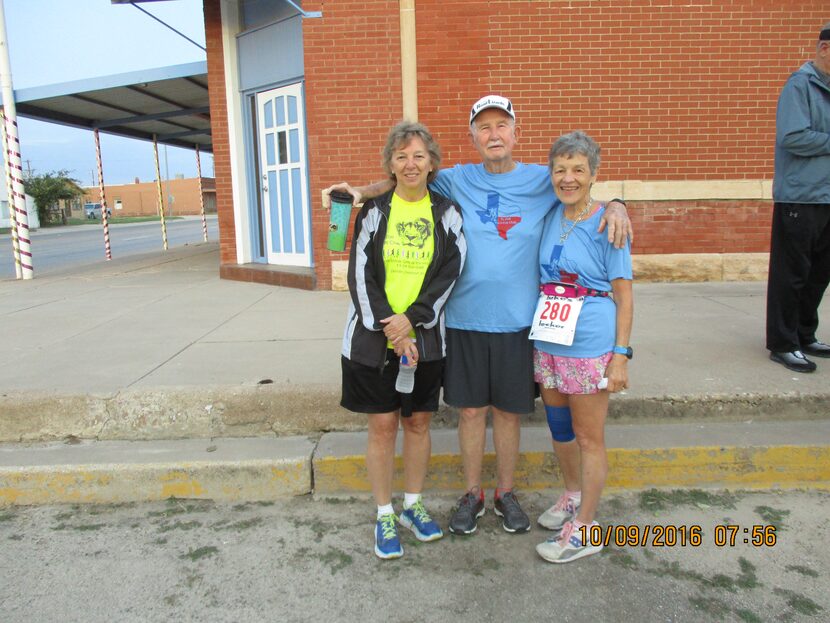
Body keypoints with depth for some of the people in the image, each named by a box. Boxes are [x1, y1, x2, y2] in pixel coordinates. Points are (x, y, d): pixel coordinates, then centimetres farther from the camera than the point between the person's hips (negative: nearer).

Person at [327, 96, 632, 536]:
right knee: (471, 410, 9)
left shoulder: (541, 181, 3)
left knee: (509, 411, 11)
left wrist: (614, 206, -11)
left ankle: (505, 492, 31)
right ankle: (472, 494, 29)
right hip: (464, 319, 0)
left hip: (516, 320, 0)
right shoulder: (457, 180, 4)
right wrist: (361, 191, -6)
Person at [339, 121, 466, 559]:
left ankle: (413, 506, 30)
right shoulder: (373, 211, 1)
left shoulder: (446, 213, 3)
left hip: (425, 339, 1)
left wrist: (411, 318, -16)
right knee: (382, 425, 5)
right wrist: (390, 331, -12)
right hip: (374, 338, -1)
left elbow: (450, 273, -4)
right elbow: (361, 275, -4)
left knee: (418, 422, 12)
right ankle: (384, 516, 20)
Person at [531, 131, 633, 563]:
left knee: (589, 438, 8)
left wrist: (621, 356, -14)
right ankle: (573, 496, 45)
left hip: (589, 345, -6)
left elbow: (623, 296, -9)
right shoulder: (550, 218, 5)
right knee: (559, 428, 20)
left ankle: (585, 529, 23)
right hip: (547, 342, 6)